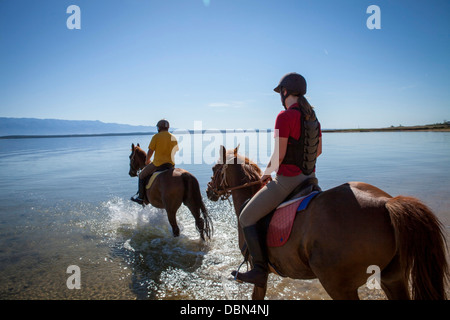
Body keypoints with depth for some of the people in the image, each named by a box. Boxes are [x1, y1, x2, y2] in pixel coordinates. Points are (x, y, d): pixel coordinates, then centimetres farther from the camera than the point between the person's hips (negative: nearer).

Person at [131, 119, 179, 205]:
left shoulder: (156, 136, -7)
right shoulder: (174, 138, 8)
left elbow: (150, 151, -6)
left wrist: (147, 161, 11)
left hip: (158, 164, -5)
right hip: (171, 165, 5)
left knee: (142, 175, 15)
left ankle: (141, 198, 14)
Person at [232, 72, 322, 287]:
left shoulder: (285, 116, -18)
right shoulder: (313, 117, 8)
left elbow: (278, 155, -21)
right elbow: (318, 150, 16)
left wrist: (266, 173, -4)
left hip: (287, 181, -9)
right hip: (309, 178, 9)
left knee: (247, 218, 2)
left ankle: (260, 271, 2)